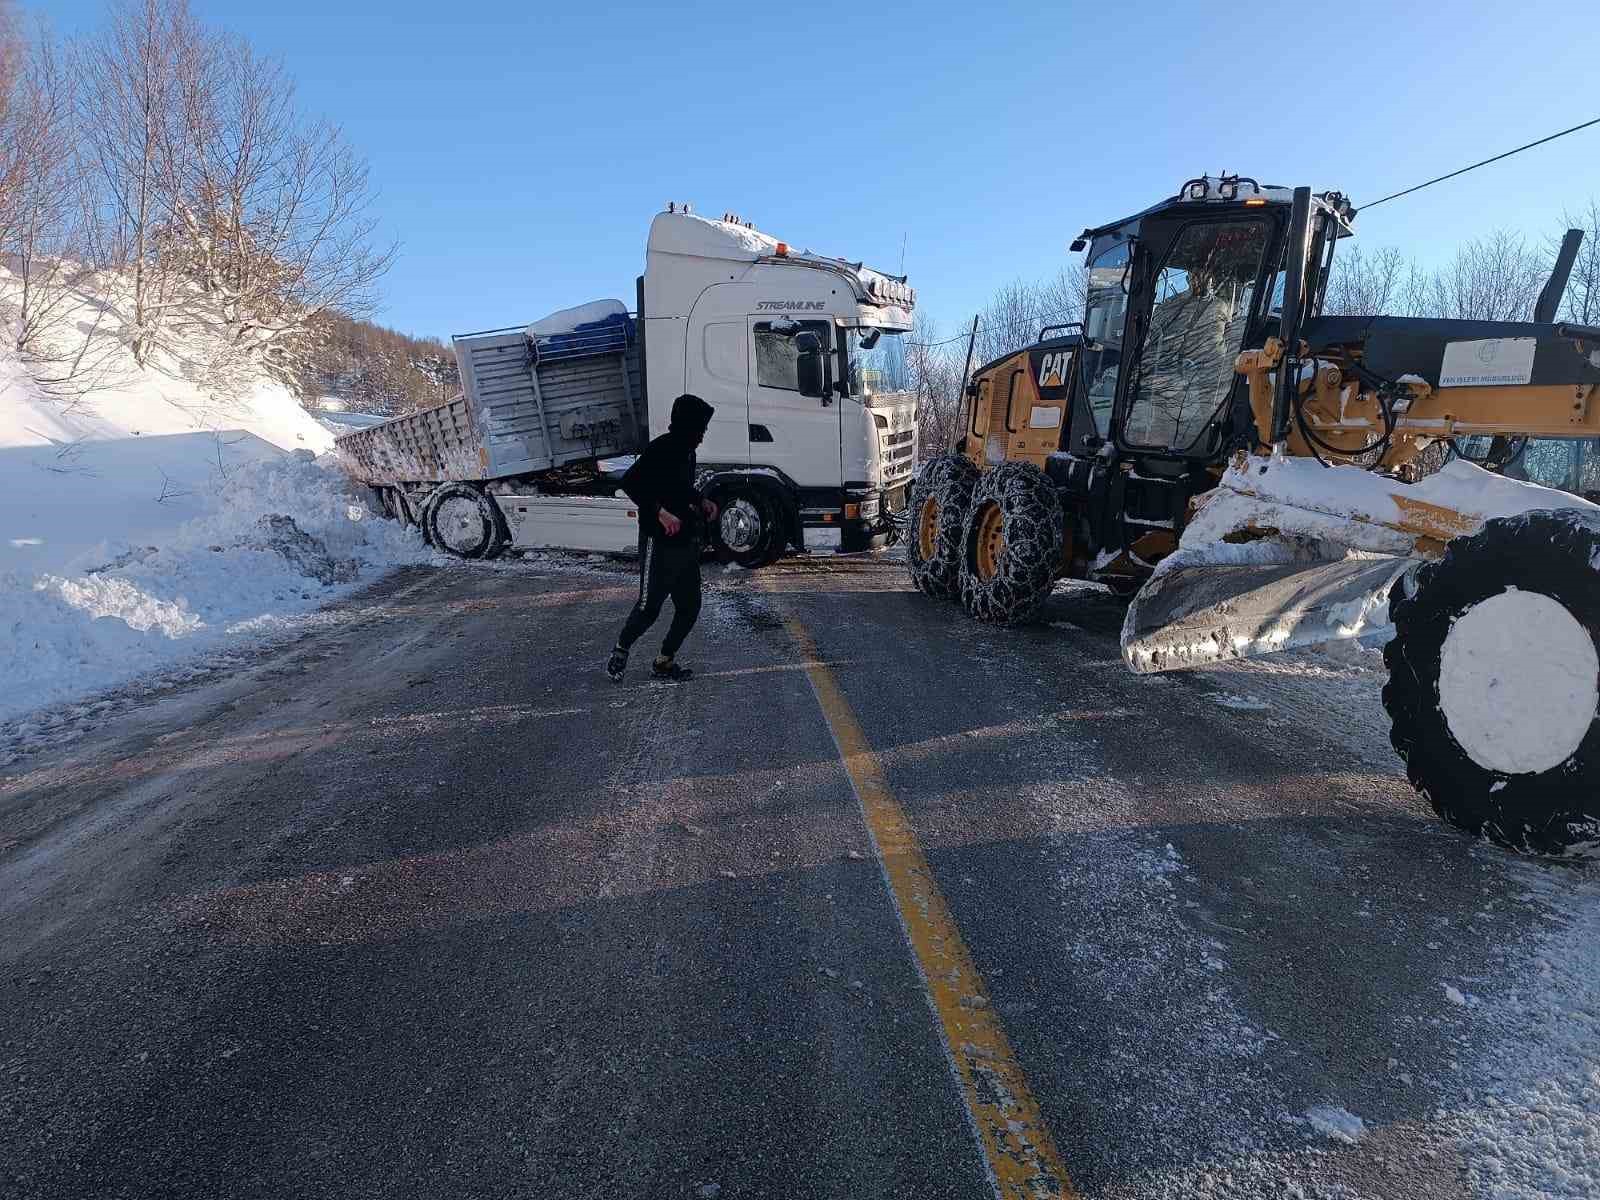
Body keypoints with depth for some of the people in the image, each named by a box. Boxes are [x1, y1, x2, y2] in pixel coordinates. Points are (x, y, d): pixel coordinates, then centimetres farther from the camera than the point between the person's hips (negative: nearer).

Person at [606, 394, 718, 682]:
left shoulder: (687, 452, 14)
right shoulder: (661, 448, -15)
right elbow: (630, 482, -22)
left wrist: (702, 502, 12)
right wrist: (660, 511, -27)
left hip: (687, 544, 9)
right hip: (660, 544, -9)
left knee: (689, 607, 9)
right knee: (649, 606, -3)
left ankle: (664, 662, 23)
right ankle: (621, 650, 22)